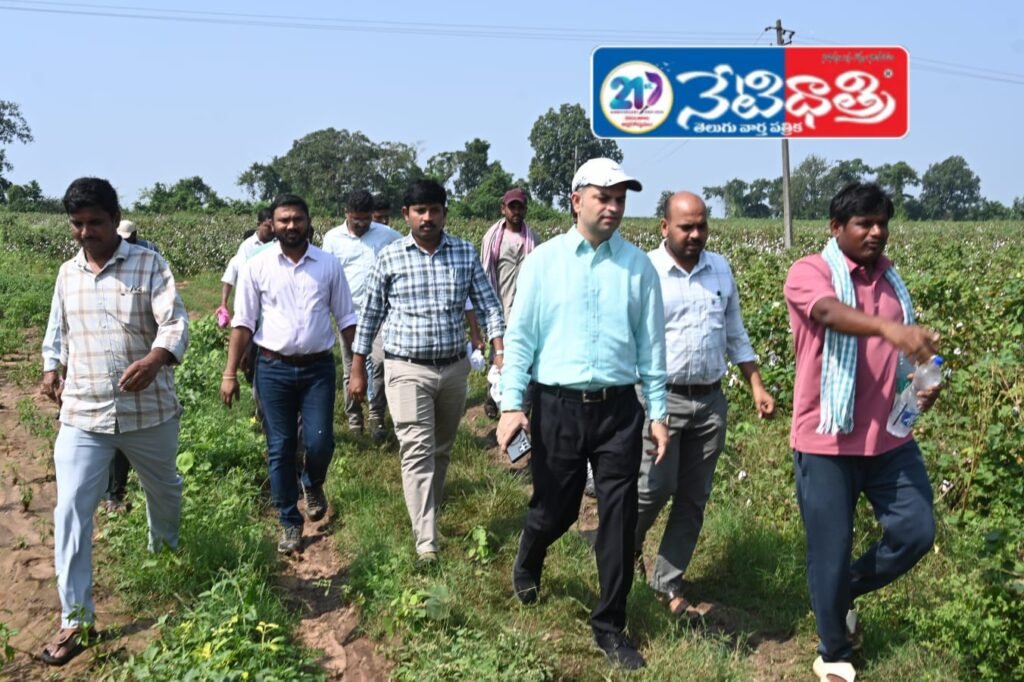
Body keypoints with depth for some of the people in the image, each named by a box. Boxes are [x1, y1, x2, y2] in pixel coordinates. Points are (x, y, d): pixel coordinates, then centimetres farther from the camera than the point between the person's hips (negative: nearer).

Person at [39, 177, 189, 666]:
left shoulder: (149, 264, -8)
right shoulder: (67, 273, 7)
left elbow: (175, 321, -20)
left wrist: (154, 359, -39)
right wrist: (51, 368, 4)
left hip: (148, 409, -2)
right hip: (82, 413, 2)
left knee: (163, 488, 21)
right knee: (71, 510, -6)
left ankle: (166, 551, 53)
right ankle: (75, 619, 4)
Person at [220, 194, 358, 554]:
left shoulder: (329, 265, 1)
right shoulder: (257, 267, -1)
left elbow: (346, 319, 5)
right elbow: (243, 323, 0)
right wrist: (230, 373, -4)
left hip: (318, 367, 0)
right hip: (273, 369, 0)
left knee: (319, 443, -4)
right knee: (280, 449, 4)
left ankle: (313, 484, 32)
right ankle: (290, 524, 19)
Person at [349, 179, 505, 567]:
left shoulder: (466, 253, 1)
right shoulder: (389, 257, -3)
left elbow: (487, 305, 1)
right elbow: (371, 314, 4)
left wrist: (501, 352, -14)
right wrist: (357, 370, 4)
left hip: (454, 368, 3)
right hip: (407, 369, -3)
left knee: (442, 450, 15)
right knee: (418, 451, -10)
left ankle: (427, 515, 36)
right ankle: (426, 544, -12)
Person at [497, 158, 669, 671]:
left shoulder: (638, 266, 3)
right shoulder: (543, 261, 0)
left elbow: (651, 344, 6)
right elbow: (520, 335, 0)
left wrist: (658, 412, 5)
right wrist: (511, 404, -7)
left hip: (619, 408, 1)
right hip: (558, 406, -1)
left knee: (619, 518, 3)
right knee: (554, 510, 12)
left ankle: (609, 626, 19)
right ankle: (526, 566, 47)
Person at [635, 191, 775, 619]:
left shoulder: (720, 269, 8)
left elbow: (735, 334, 16)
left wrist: (757, 387, 10)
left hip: (710, 402, 5)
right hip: (662, 398, -5)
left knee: (693, 500, 7)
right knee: (655, 489, -10)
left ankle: (667, 584, 20)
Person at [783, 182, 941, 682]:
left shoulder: (891, 278, 11)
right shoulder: (810, 273, -10)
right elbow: (830, 313, -33)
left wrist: (923, 383, -1)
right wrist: (888, 328, -51)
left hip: (890, 437, 6)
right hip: (827, 441, -6)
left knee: (916, 531, 2)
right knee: (830, 551, 3)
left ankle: (847, 591, 29)